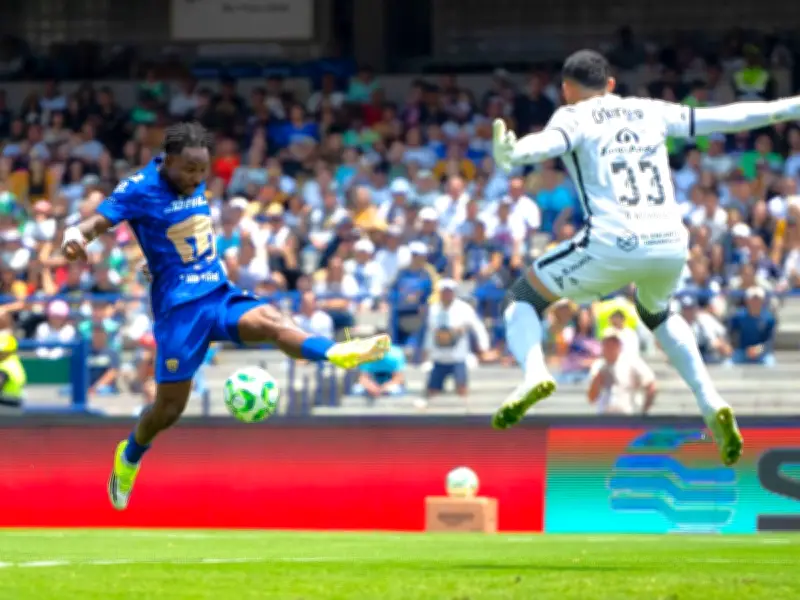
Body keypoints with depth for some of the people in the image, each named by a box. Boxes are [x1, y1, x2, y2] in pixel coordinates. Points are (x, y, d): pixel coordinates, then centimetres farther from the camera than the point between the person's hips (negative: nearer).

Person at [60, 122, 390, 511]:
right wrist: (76, 235, -42)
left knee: (271, 322, -27)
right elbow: (99, 221, -20)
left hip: (220, 295, 5)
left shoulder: (196, 183, 10)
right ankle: (128, 459, 27)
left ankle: (336, 354, -53)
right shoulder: (139, 190, -10)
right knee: (170, 405, -1)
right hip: (179, 306, -5)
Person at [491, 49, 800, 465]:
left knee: (522, 301, 14)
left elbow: (550, 141, -16)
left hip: (613, 243, -5)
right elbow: (722, 118, 26)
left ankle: (534, 375, -17)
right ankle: (712, 406, 20)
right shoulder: (651, 112, 20)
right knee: (656, 314, 36)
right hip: (672, 243, 5)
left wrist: (513, 154, -38)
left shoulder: (574, 116, 7)